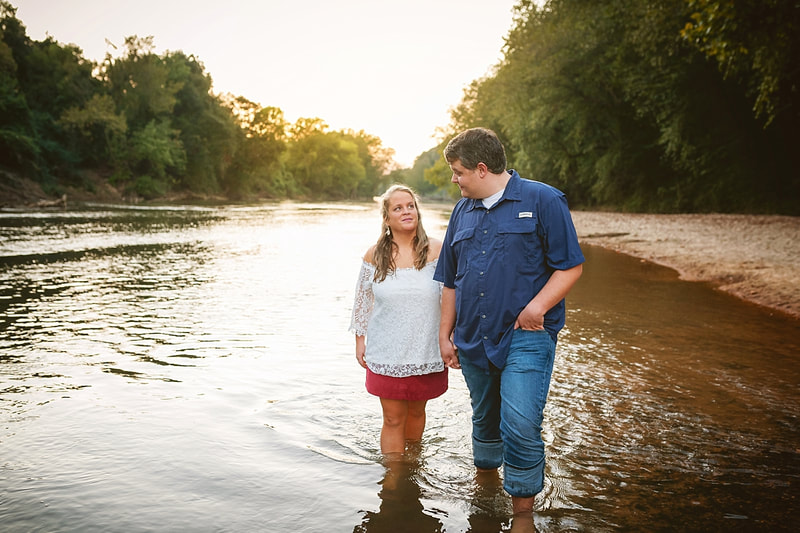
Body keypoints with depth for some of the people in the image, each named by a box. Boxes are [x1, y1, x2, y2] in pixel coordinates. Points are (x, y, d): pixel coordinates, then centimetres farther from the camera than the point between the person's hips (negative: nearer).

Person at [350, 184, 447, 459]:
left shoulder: (436, 250, -4)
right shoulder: (374, 255, -1)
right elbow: (362, 301, 8)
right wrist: (359, 340, 8)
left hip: (425, 352, 0)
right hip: (386, 354, 0)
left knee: (416, 411, 16)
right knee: (393, 418, 3)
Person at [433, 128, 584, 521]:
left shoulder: (543, 201, -5)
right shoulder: (463, 211, 12)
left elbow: (570, 266, -6)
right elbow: (451, 281, 17)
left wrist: (537, 305, -19)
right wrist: (445, 334, 15)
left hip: (526, 339, -5)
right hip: (474, 340, 6)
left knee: (520, 426, -12)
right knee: (485, 420, 18)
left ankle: (523, 509, 7)